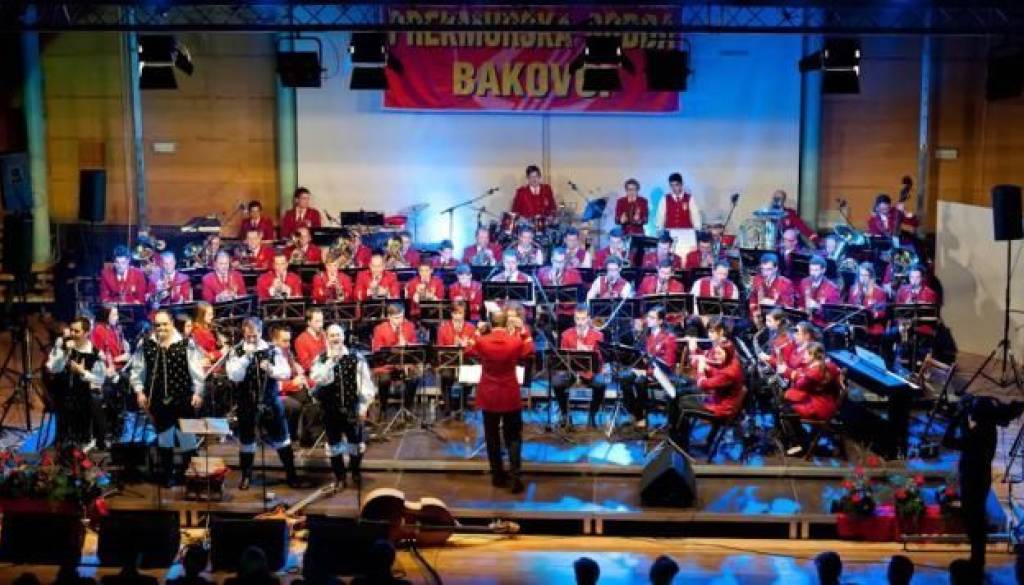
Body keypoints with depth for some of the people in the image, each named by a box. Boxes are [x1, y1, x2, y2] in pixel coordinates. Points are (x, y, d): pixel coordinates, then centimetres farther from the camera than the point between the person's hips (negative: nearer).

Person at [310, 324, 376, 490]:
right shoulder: (321, 359, -1)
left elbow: (365, 382, -2)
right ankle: (339, 477, 24)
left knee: (355, 442, 9)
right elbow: (317, 379, -19)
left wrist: (364, 406, -7)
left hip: (352, 407, 0)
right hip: (331, 408, 1)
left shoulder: (356, 358, -2)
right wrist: (331, 360, -22)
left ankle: (356, 473, 31)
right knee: (334, 443, 9)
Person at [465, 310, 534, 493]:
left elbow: (470, 352, 10)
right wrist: (526, 333, 13)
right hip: (511, 396, 0)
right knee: (513, 437, 9)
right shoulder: (516, 341, -12)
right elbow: (529, 352, 9)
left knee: (492, 437, 13)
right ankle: (515, 476, -2)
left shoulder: (482, 341, -12)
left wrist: (478, 333, 13)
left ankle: (497, 476, 18)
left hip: (488, 396, 1)